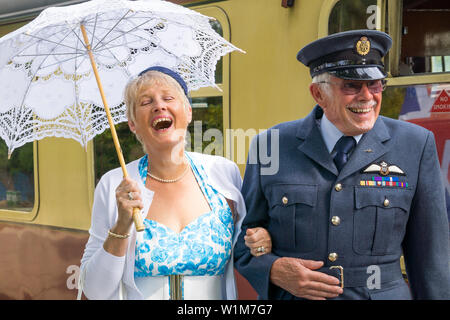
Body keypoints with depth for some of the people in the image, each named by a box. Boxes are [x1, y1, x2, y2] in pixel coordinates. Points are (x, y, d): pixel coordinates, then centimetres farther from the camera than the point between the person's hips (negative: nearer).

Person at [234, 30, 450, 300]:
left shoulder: (416, 146, -5)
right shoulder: (271, 145, -5)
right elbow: (244, 235, 2)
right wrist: (273, 270, -15)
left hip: (385, 294, 0)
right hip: (288, 293, 0)